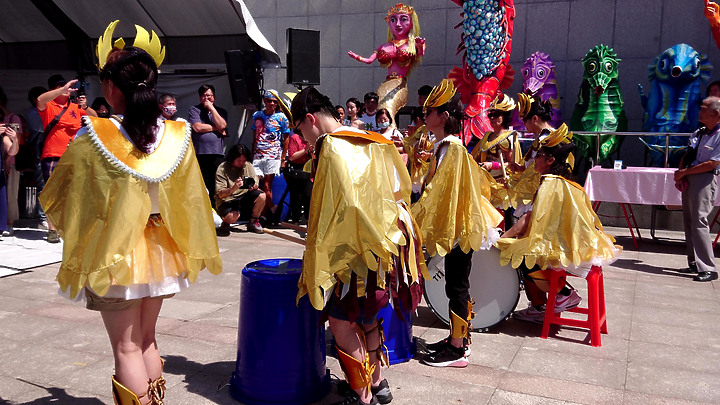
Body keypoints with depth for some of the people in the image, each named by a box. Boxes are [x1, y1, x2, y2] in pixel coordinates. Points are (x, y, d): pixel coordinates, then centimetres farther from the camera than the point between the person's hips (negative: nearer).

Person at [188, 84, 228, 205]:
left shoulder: (221, 111, 16)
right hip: (200, 154, -2)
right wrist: (216, 128, 1)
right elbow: (197, 127, -6)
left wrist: (212, 108, -1)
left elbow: (222, 125, -3)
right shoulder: (194, 110, 9)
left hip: (217, 154, 2)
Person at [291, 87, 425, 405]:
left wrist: (315, 264, -10)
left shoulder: (332, 147, -14)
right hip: (387, 241, 10)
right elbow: (398, 190, 19)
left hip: (357, 247, -10)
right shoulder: (368, 142, 14)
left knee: (342, 321, 0)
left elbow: (331, 210, -19)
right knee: (366, 317, 20)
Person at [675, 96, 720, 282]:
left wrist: (684, 172, -12)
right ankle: (695, 263, 17)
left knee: (699, 221, -15)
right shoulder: (699, 133, 15)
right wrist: (680, 174, 0)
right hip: (689, 178, 8)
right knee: (688, 222, 9)